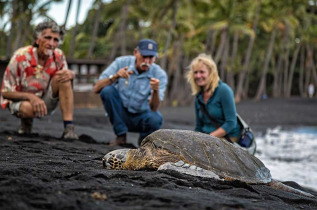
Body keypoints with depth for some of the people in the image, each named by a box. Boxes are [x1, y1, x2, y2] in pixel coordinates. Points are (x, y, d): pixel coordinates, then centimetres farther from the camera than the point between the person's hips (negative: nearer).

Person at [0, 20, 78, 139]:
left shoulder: (58, 56, -12)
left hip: (45, 101, 4)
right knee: (29, 108, -40)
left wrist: (70, 74, -25)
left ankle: (69, 128, -26)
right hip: (20, 100, -3)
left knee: (63, 78, -23)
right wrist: (31, 97, -35)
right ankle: (26, 121, 0)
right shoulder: (21, 57, -22)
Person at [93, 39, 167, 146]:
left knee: (156, 119, -34)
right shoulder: (121, 63, -12)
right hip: (120, 115, 1)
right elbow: (96, 88, -18)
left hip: (141, 118, -1)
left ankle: (144, 138, 3)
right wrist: (115, 77, -35)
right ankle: (121, 136, -12)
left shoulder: (160, 75, -14)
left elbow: (153, 108, -25)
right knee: (107, 90, -25)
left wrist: (156, 90, -45)